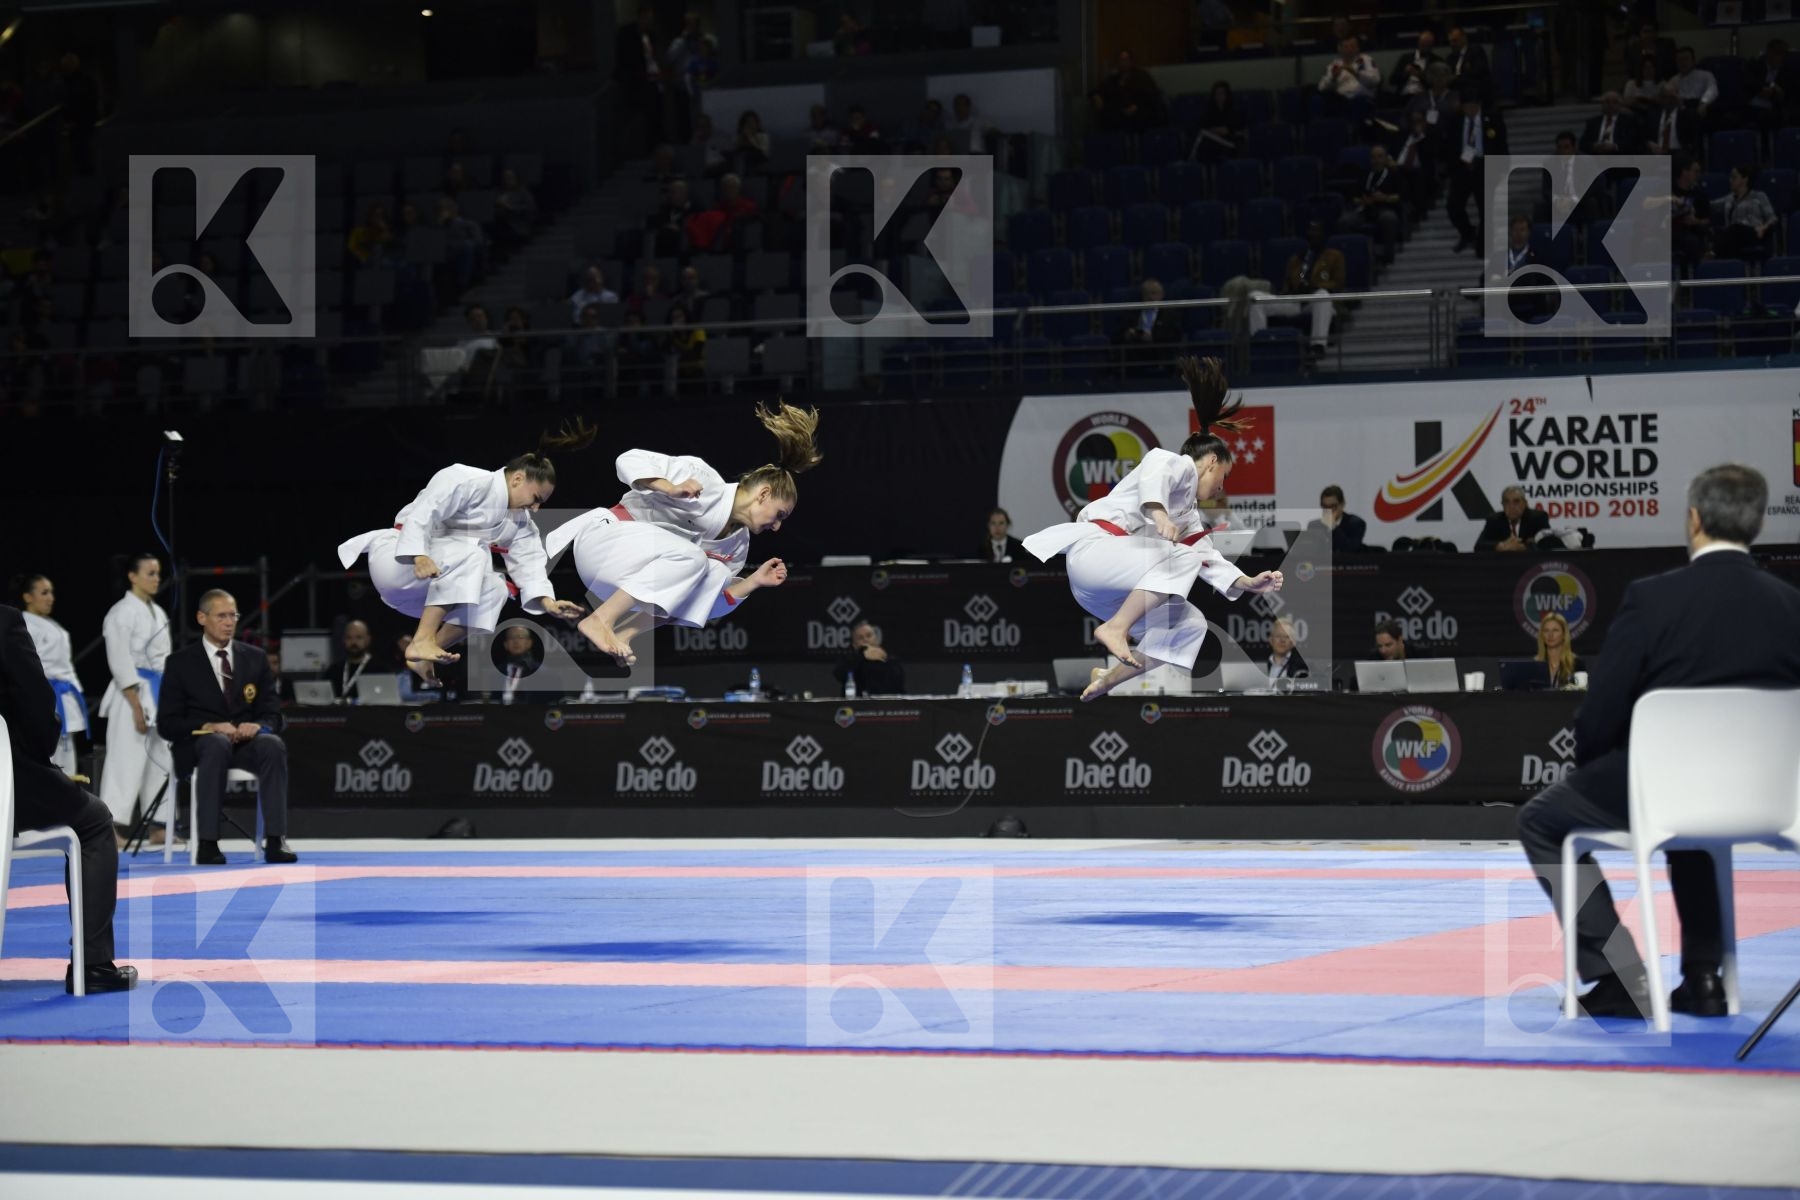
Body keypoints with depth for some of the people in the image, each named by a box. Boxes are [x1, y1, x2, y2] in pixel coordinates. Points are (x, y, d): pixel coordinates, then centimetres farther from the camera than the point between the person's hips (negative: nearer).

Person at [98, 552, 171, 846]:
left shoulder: (158, 613, 15)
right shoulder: (122, 613, -11)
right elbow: (120, 663, -16)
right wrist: (137, 705, -19)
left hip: (158, 691, 8)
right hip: (133, 692, -8)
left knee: (161, 760, 10)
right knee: (127, 758, -10)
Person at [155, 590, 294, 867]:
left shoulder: (255, 658, 13)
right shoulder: (181, 662, 5)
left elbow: (272, 715, 11)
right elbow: (167, 723, -1)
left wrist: (258, 726, -14)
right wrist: (209, 727, -18)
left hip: (246, 740, 3)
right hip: (199, 744, -3)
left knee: (273, 745, -33)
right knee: (218, 744, -40)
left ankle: (274, 841, -40)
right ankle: (207, 843, -42)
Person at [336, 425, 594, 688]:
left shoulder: (520, 521, 10)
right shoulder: (468, 482, -17)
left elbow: (528, 560, 3)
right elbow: (422, 514, -26)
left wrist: (547, 602, -14)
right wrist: (419, 556, -41)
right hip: (401, 557, -9)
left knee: (494, 592, -11)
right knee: (469, 555, -31)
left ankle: (423, 658, -16)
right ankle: (422, 642, -38)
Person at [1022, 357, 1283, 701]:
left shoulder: (1188, 513, 28)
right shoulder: (1181, 465, 1)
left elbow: (1209, 560, 25)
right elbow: (1155, 467, -23)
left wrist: (1249, 583, 10)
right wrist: (1158, 513, -41)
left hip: (1104, 591, 10)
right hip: (1092, 547, -10)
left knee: (1190, 625, 4)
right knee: (1181, 558, -27)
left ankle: (1107, 681, 3)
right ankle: (1115, 629, -26)